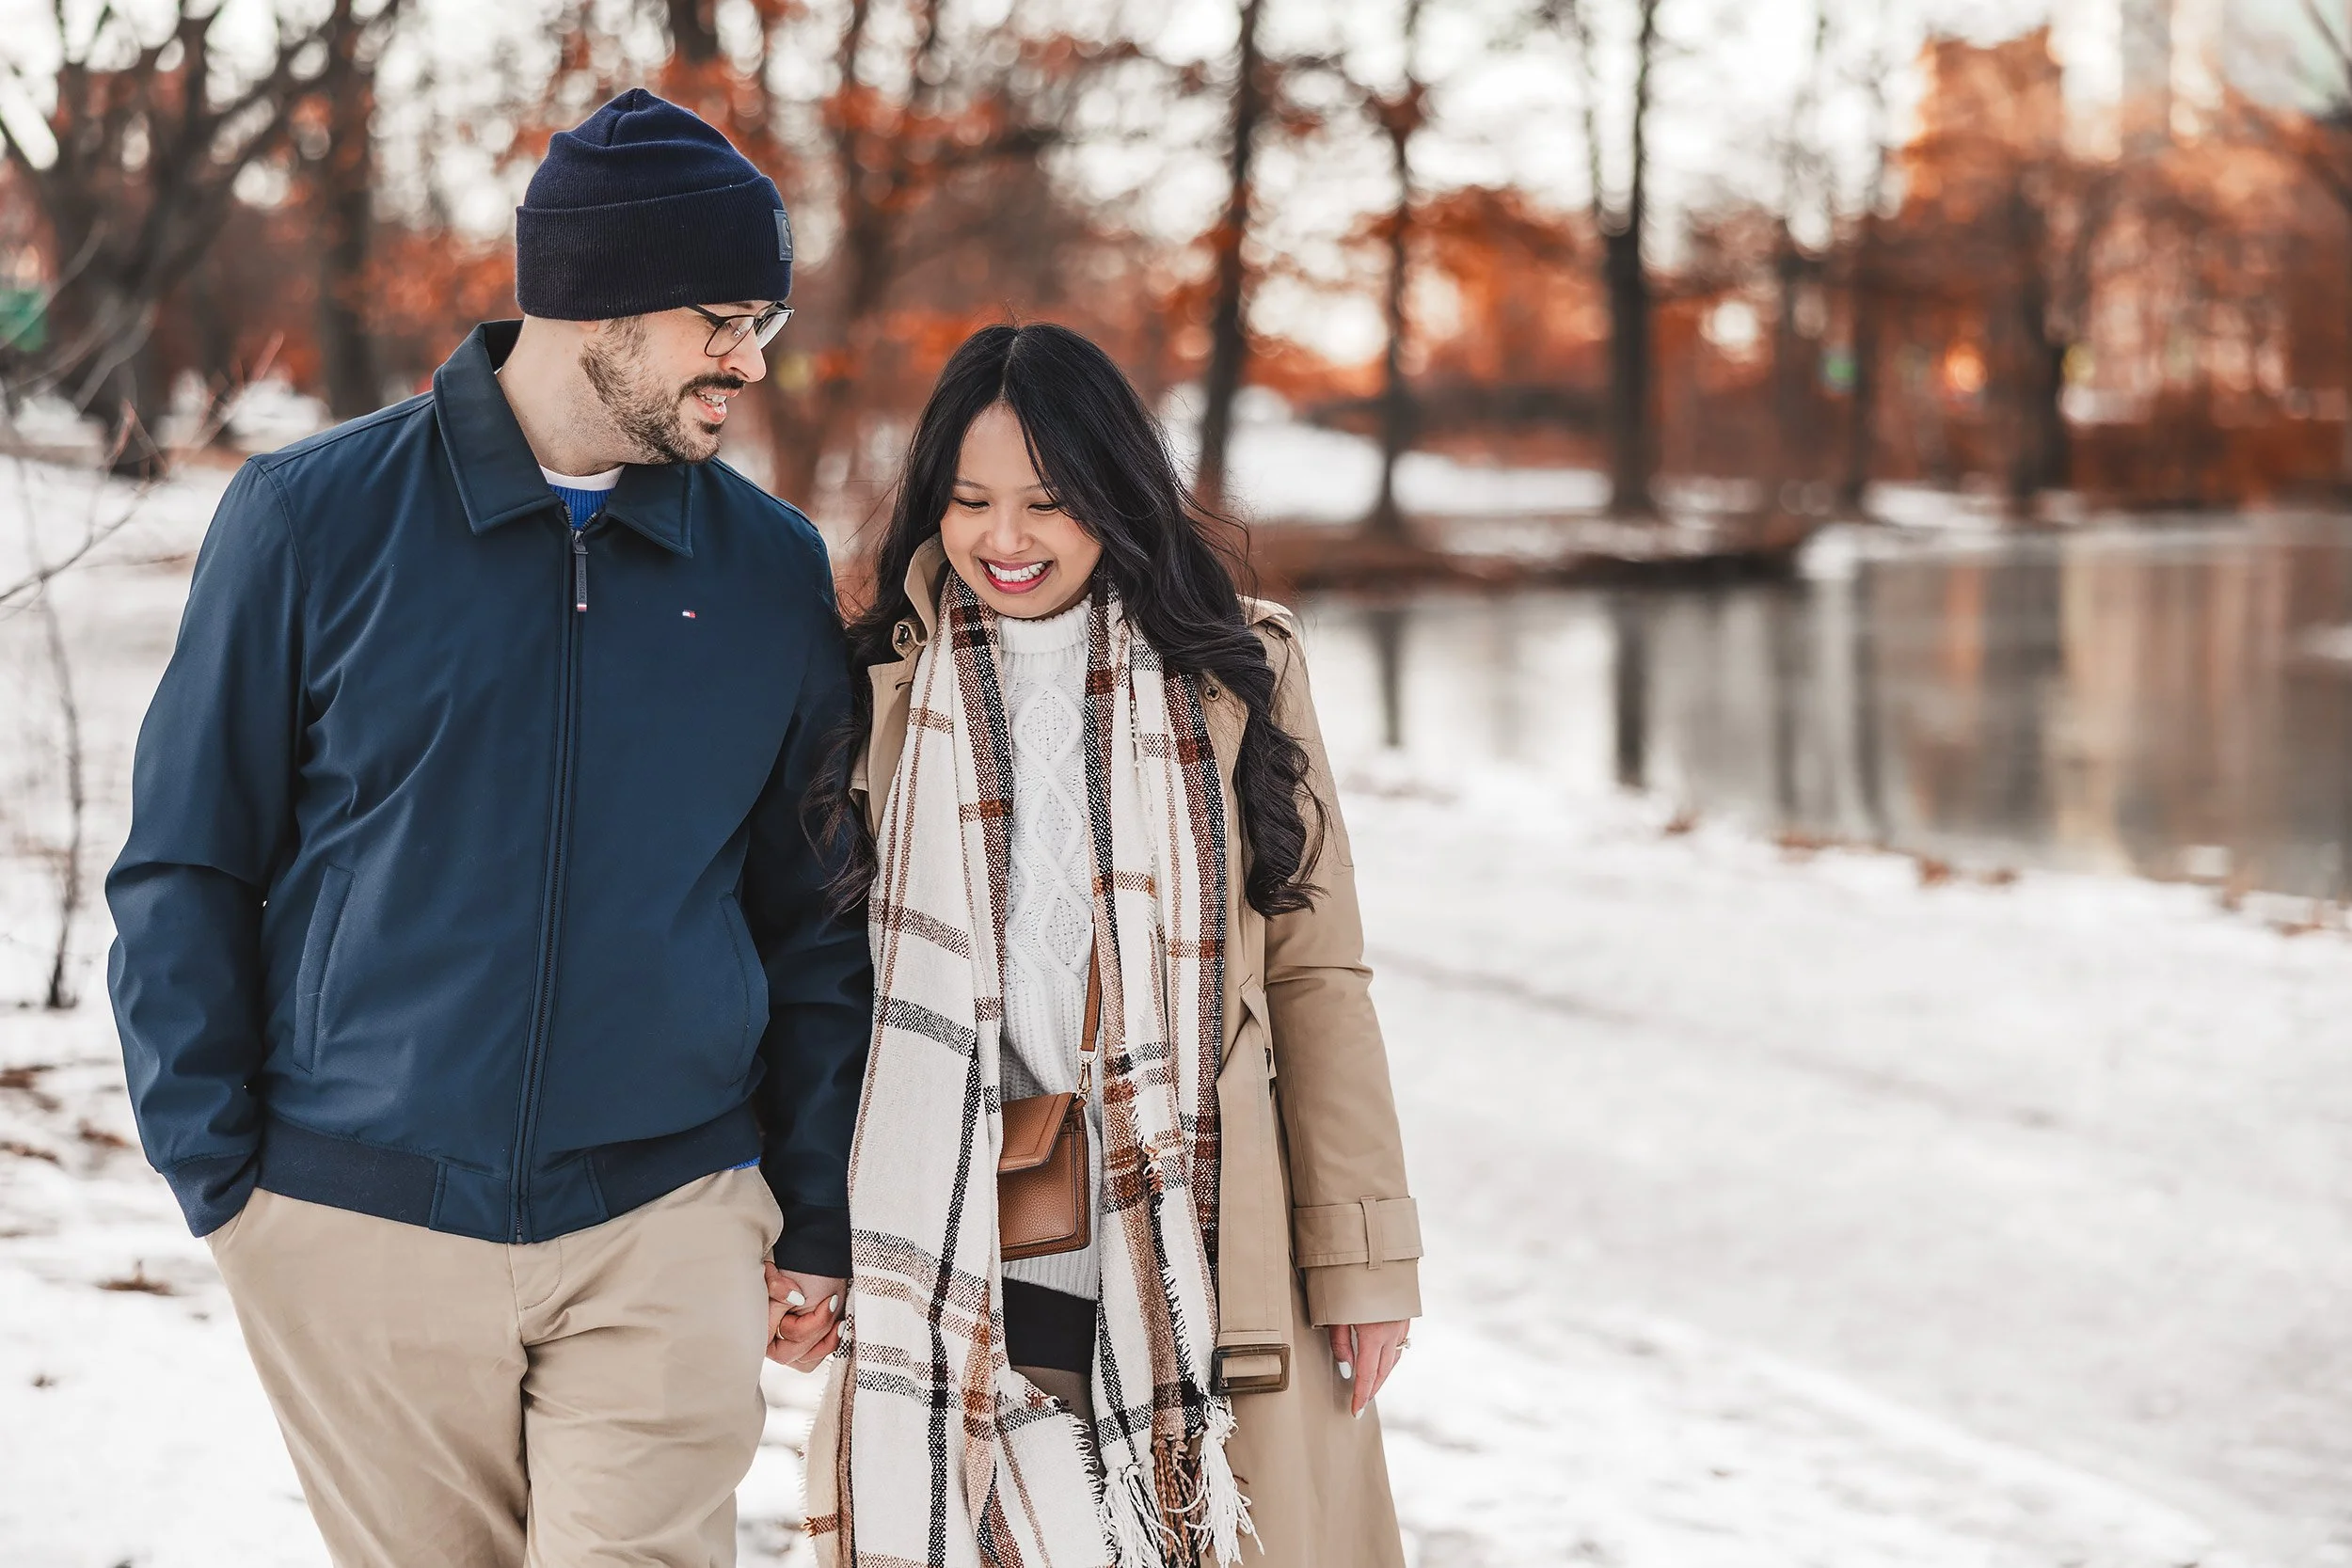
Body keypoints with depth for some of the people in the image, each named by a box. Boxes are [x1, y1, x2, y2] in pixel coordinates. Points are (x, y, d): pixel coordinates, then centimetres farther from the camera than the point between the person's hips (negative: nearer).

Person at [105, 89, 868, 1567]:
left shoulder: (776, 572, 5)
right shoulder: (315, 517, -2)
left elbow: (815, 921, 10)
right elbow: (188, 865, 3)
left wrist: (821, 1220, 8)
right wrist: (216, 1163, -3)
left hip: (663, 1228, 1)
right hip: (359, 1225, 0)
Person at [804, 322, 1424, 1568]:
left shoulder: (1235, 671, 4)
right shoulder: (883, 686, 6)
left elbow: (1314, 974, 3)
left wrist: (1360, 1254, -1)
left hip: (1206, 1258, 0)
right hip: (961, 1268, 1)